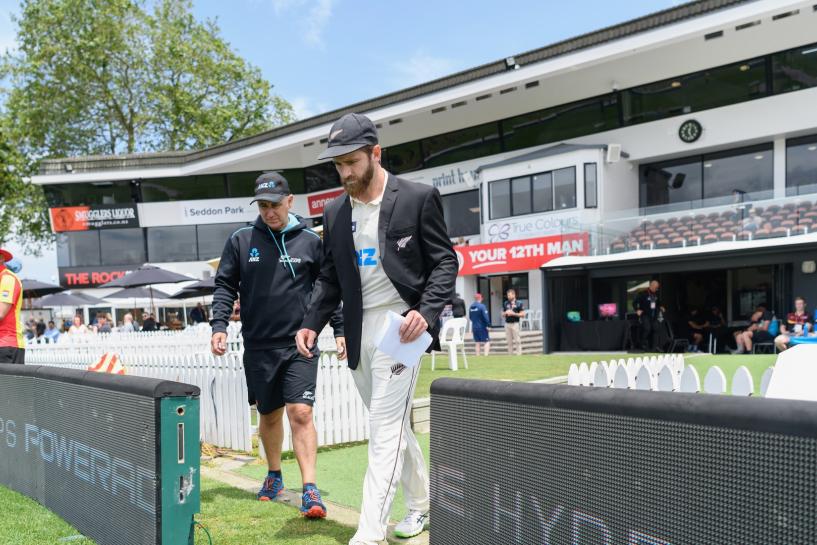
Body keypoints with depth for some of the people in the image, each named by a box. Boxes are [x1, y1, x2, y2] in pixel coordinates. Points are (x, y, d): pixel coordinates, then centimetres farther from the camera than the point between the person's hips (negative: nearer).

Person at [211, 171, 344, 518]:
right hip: (258, 347, 2)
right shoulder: (241, 241, 3)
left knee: (301, 413, -11)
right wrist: (219, 325, -7)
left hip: (300, 345, -2)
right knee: (269, 415, 14)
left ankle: (310, 490, -9)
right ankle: (274, 476, 34)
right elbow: (225, 286, 6)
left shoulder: (310, 241, 3)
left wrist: (340, 330, 5)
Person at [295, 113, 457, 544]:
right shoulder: (335, 212, 10)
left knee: (385, 430, -10)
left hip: (400, 327, -6)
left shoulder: (418, 198, -5)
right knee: (392, 426, 15)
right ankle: (419, 503, 32)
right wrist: (312, 323, 2)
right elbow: (330, 277, 15)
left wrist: (427, 312, -20)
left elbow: (445, 262, -5)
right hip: (359, 331, 6)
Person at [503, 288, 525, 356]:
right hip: (507, 324, 4)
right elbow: (502, 314, 17)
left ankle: (519, 354, -3)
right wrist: (506, 313, -6)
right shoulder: (505, 304, 10)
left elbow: (522, 315, -4)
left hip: (515, 323, -4)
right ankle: (510, 354, 13)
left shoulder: (518, 304, -2)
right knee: (509, 341, 8)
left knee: (517, 340, -6)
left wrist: (513, 313, -14)